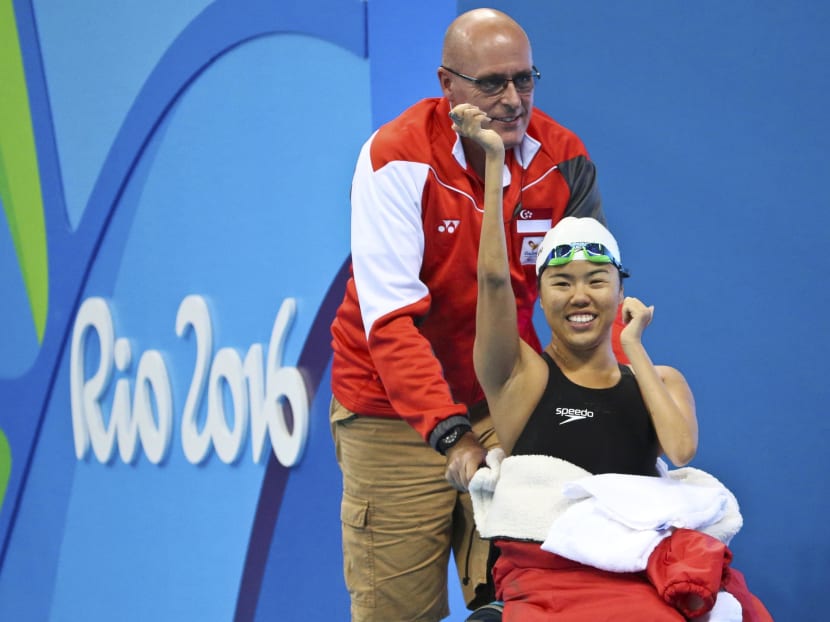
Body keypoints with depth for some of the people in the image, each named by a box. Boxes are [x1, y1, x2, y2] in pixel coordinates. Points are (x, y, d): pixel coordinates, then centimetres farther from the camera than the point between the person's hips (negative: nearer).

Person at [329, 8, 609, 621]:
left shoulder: (562, 158, -5)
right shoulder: (397, 158, -17)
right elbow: (390, 317, -23)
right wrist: (448, 431, -32)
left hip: (504, 404, 4)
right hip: (394, 410, -3)